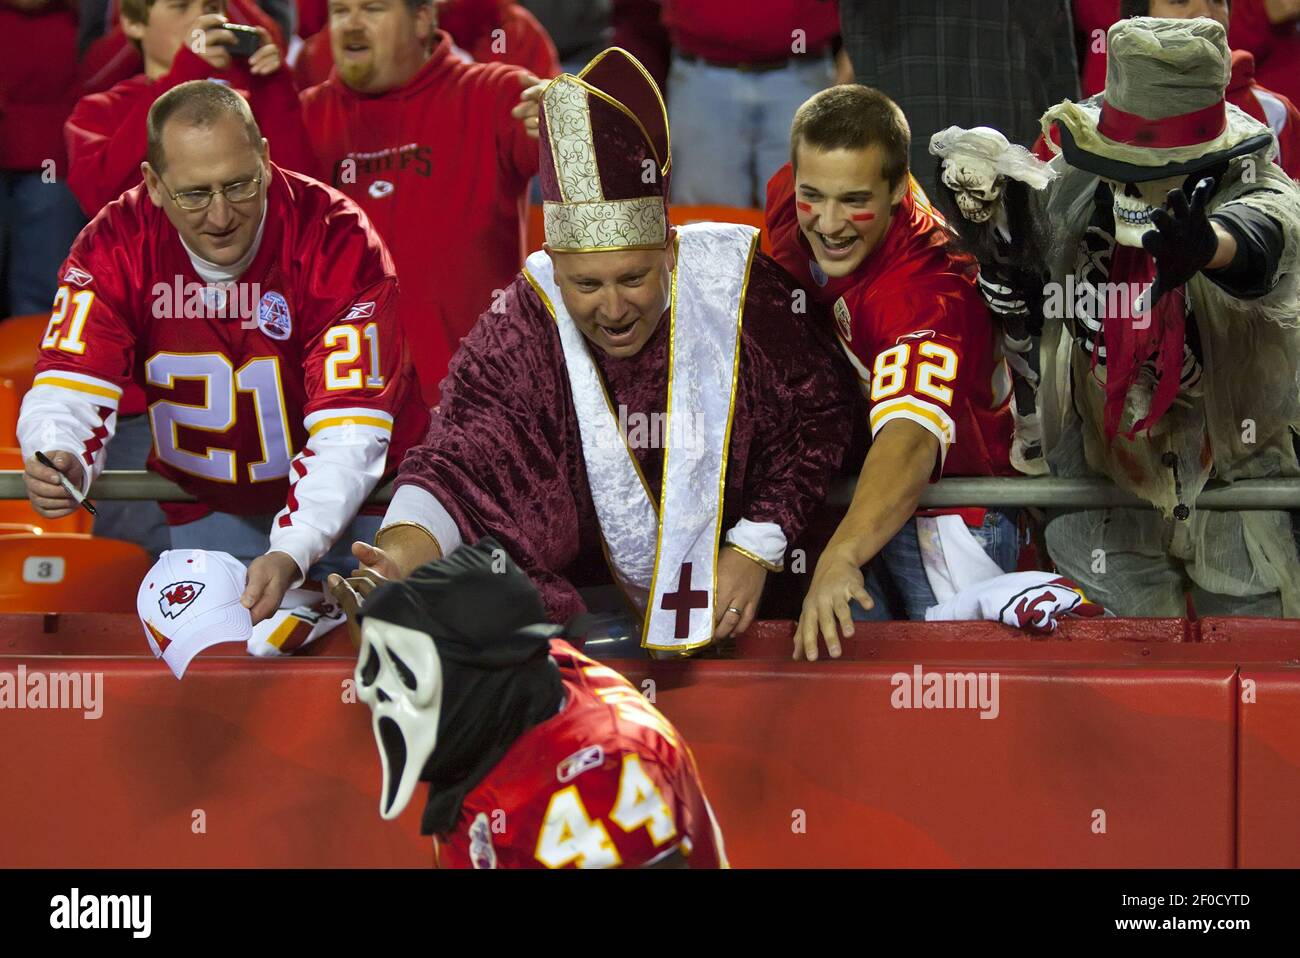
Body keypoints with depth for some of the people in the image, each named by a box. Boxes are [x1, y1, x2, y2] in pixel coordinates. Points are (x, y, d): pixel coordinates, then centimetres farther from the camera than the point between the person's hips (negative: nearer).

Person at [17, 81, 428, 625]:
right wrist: (58, 461, -44)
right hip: (209, 507, 2)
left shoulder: (337, 238, -24)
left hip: (354, 493, -2)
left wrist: (291, 553, -43)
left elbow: (349, 430, -29)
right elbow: (70, 384, -19)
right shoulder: (116, 248, -15)